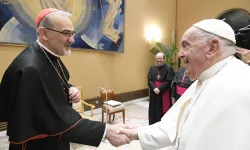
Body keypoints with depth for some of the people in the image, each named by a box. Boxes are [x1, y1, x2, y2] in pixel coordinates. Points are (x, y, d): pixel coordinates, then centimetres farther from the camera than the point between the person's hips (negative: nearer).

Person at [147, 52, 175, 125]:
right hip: (154, 93, 4)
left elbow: (169, 81, -11)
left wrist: (159, 89, -17)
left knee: (164, 110, 4)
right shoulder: (152, 68, 6)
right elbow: (149, 80, 1)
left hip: (164, 93, -3)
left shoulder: (169, 68, -5)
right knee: (154, 110, 11)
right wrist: (154, 88, -15)